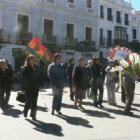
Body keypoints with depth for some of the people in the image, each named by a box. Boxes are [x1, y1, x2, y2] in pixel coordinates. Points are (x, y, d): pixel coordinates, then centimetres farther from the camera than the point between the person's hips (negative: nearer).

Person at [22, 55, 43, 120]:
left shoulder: (37, 68, 8)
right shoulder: (26, 68, -6)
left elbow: (40, 77, 13)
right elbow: (23, 79, -7)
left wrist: (41, 84, 7)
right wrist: (23, 88, -10)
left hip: (36, 88, 4)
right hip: (28, 87, -4)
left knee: (34, 102, 5)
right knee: (29, 101, 1)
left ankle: (33, 115, 14)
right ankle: (25, 112, 28)